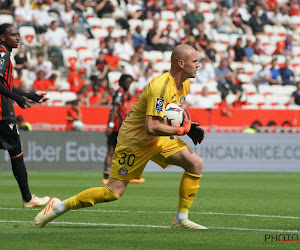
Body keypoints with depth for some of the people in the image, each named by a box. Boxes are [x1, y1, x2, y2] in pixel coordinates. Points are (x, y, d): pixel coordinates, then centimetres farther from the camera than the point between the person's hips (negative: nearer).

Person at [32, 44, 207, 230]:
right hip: (134, 140, -8)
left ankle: (181, 219, 0)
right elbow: (151, 128, -35)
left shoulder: (184, 84, 1)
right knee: (113, 192, -9)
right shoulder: (161, 86, -29)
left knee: (196, 164, -8)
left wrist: (188, 125, 3)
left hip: (158, 139, 8)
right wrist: (181, 130, -25)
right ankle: (58, 207, 5)